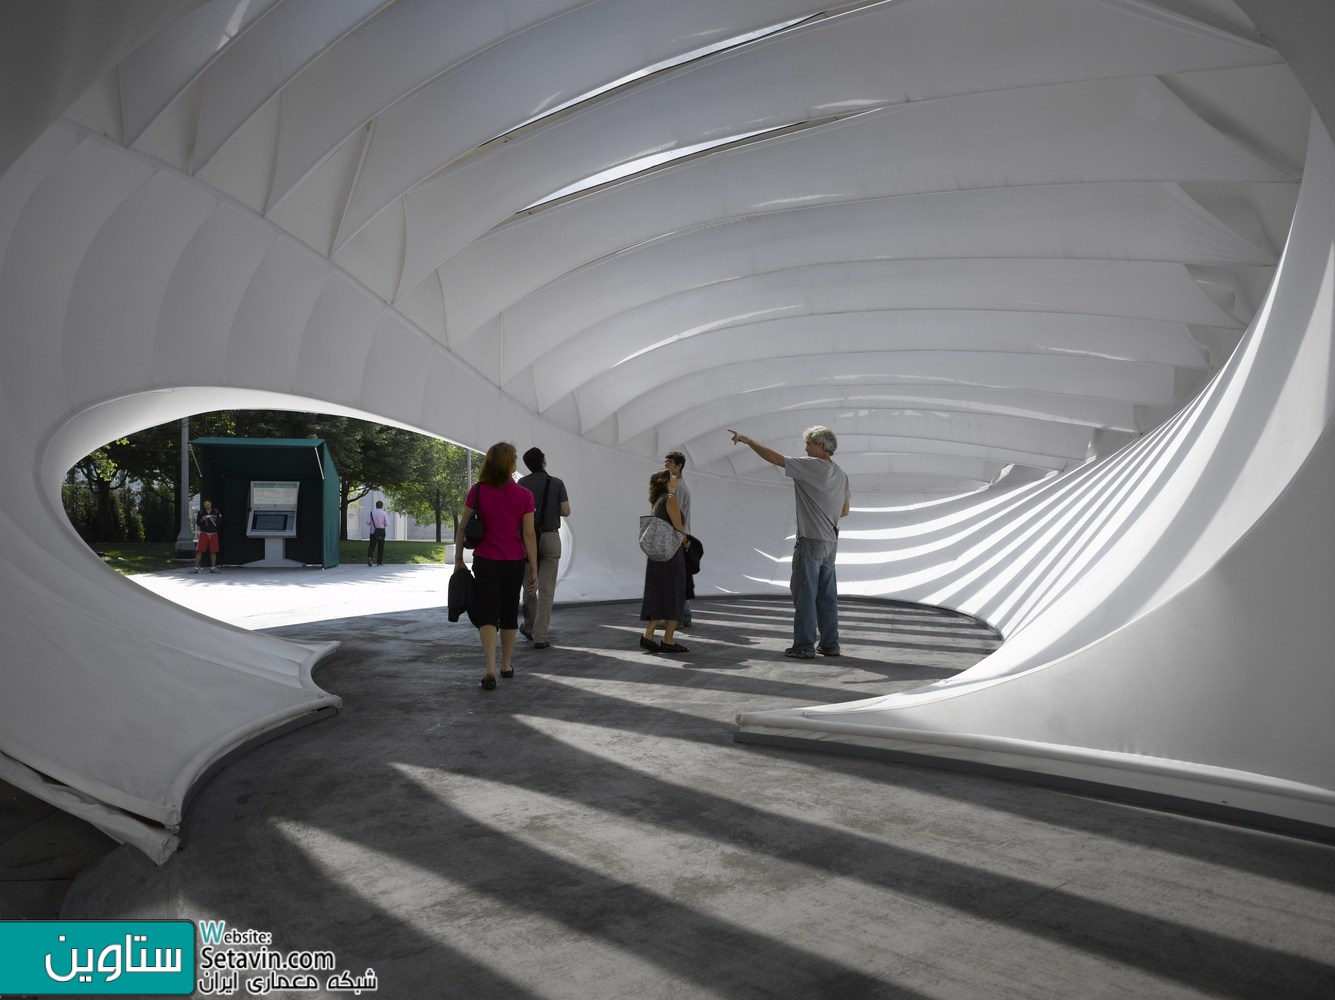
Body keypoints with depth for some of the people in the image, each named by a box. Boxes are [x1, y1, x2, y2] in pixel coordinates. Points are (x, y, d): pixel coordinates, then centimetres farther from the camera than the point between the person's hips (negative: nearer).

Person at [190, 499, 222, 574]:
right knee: (199, 551, -5)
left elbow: (220, 522, 1)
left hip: (213, 534, 1)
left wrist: (214, 520, -15)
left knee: (213, 551, 4)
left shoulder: (216, 512, 4)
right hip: (204, 533, -1)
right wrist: (202, 520, -15)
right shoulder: (201, 512, 4)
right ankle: (196, 568, -3)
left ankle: (213, 568, 13)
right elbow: (197, 523, 4)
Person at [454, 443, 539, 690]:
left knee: (486, 613, 0)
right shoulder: (524, 495, -8)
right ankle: (506, 665, 29)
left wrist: (458, 559, 10)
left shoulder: (477, 491, -5)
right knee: (509, 612, 16)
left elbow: (462, 528, -1)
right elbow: (528, 535, -7)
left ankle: (491, 668, -18)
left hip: (485, 561, -1)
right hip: (514, 563, 1)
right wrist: (534, 570, -1)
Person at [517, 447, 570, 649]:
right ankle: (539, 637, -5)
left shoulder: (522, 483, 0)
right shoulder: (556, 483, -3)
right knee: (546, 590, -1)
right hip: (550, 537, -2)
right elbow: (566, 511, -5)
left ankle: (529, 628, 30)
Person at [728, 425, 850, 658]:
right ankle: (830, 644, 15)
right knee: (827, 595, 12)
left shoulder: (810, 465, -11)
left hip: (811, 541, -8)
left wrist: (748, 441, -4)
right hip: (831, 541, 8)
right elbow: (845, 510, 17)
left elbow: (775, 458, -11)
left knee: (804, 593, -3)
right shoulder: (842, 475, 12)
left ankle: (804, 646, -1)